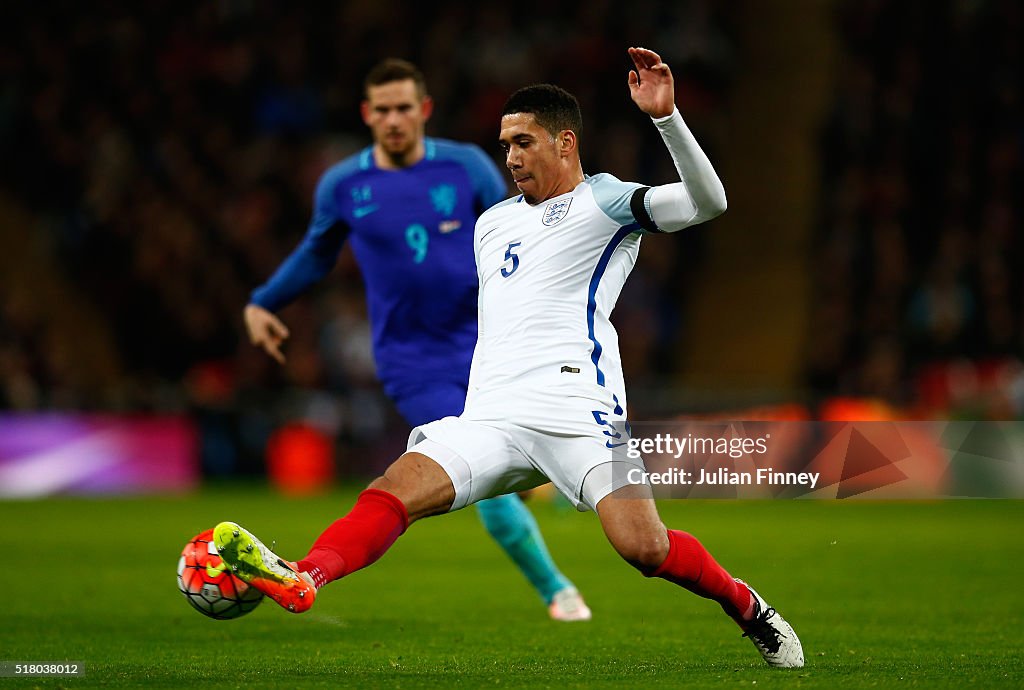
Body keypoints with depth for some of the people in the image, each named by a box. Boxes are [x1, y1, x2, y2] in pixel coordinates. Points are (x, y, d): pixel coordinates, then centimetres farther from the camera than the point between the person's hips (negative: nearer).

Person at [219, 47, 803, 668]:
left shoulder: (604, 201, 6)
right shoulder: (492, 223, 27)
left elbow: (707, 201, -10)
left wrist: (666, 116, -22)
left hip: (579, 413, -5)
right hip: (490, 419, 5)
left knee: (645, 547, -20)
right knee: (392, 492, -20)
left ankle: (747, 606, 7)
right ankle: (305, 578, -43)